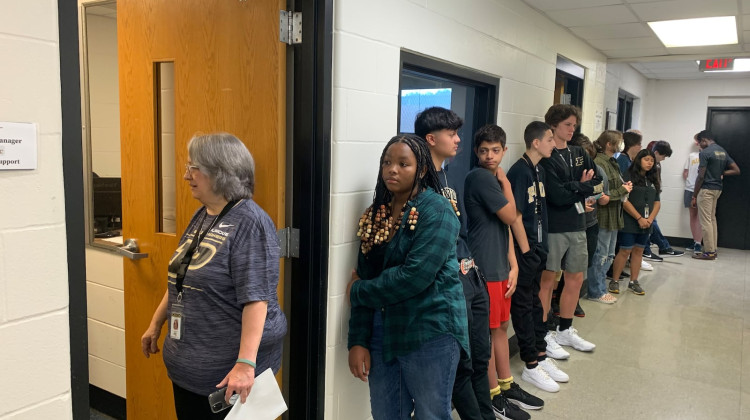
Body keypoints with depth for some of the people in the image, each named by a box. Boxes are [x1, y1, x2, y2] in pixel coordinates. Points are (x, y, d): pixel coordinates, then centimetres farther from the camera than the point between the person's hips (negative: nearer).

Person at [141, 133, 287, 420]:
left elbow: (256, 298, -26)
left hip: (228, 369, -8)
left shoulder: (250, 223, -20)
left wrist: (246, 362, -30)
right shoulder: (201, 216, 8)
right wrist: (156, 323, 21)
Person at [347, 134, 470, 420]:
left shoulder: (437, 211, -13)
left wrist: (358, 292, -9)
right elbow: (364, 277, 5)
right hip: (382, 331, 6)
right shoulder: (375, 214, 7)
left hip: (430, 332, -6)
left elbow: (415, 276, -22)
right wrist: (358, 340, -2)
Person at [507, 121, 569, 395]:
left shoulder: (539, 170, 10)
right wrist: (526, 251, -14)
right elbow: (515, 217, -17)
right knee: (523, 306, 3)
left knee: (535, 303, 17)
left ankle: (541, 356, 28)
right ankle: (531, 365, 13)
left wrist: (541, 247, 11)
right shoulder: (519, 171, -16)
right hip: (524, 251, -9)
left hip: (538, 249, 9)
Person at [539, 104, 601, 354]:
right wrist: (584, 187, -6)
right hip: (554, 226, -7)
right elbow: (557, 195, -19)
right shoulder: (546, 157, -10)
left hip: (577, 224, 7)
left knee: (575, 279, 13)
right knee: (547, 279, 2)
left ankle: (565, 331, 29)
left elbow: (597, 183, 6)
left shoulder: (578, 154, 12)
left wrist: (573, 188, -11)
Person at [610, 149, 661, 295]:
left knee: (638, 251, 10)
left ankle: (634, 282, 19)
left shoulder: (653, 180, 15)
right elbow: (625, 201, -14)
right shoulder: (629, 177, -7)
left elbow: (657, 202, 12)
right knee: (625, 251, -5)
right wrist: (639, 218, -14)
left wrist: (650, 219, -5)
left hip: (646, 224, 6)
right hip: (630, 222, -6)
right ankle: (614, 281, 6)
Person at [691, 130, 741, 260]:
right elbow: (736, 170, 10)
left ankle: (709, 252, -1)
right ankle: (713, 250, 18)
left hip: (706, 189, -9)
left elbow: (701, 176, -16)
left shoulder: (705, 153, -14)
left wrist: (694, 196, -10)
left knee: (706, 221, -4)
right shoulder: (723, 151, 11)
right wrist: (720, 173, 10)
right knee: (712, 219, 14)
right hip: (717, 189, 9)